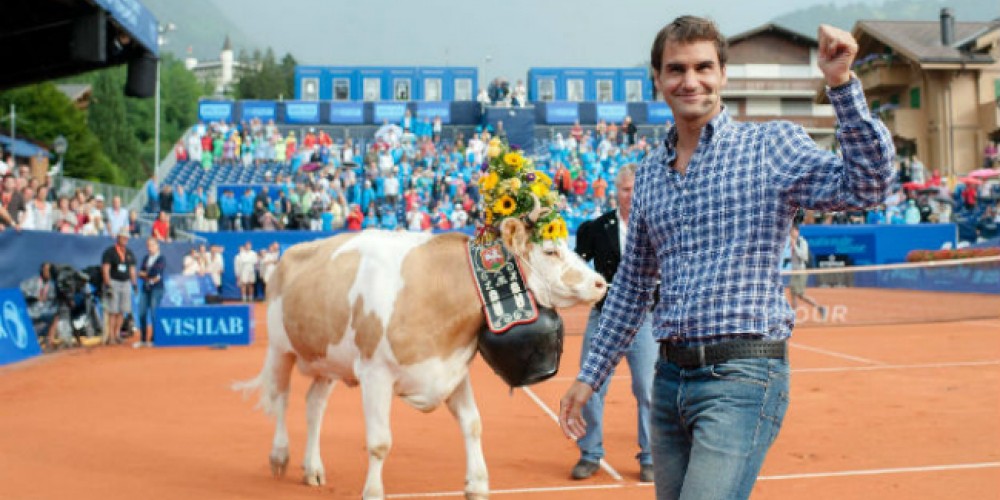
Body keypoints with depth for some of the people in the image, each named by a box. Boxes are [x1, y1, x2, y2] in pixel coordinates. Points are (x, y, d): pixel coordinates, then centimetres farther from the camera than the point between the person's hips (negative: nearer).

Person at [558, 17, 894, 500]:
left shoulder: (772, 145, -3)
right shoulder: (650, 171, 12)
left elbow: (865, 188, -17)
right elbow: (632, 284, 18)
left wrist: (841, 83, -24)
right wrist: (590, 375, 19)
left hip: (742, 376, -6)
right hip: (669, 377, 6)